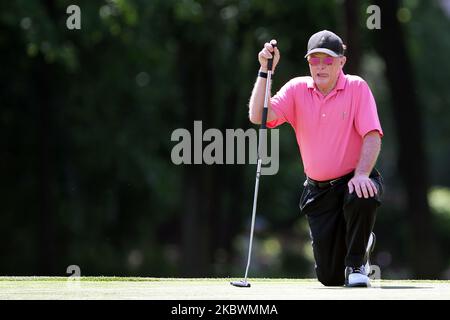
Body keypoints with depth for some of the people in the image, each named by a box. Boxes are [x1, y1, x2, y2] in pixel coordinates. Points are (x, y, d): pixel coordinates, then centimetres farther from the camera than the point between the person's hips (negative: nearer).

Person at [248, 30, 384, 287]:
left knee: (363, 196, -41)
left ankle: (357, 263, -13)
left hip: (354, 181, -2)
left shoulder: (357, 87, -7)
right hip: (318, 190, 2)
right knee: (330, 277, -1)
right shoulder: (297, 89, 0)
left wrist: (361, 174, -31)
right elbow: (258, 116, -12)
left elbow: (372, 136, -15)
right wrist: (266, 70, -19)